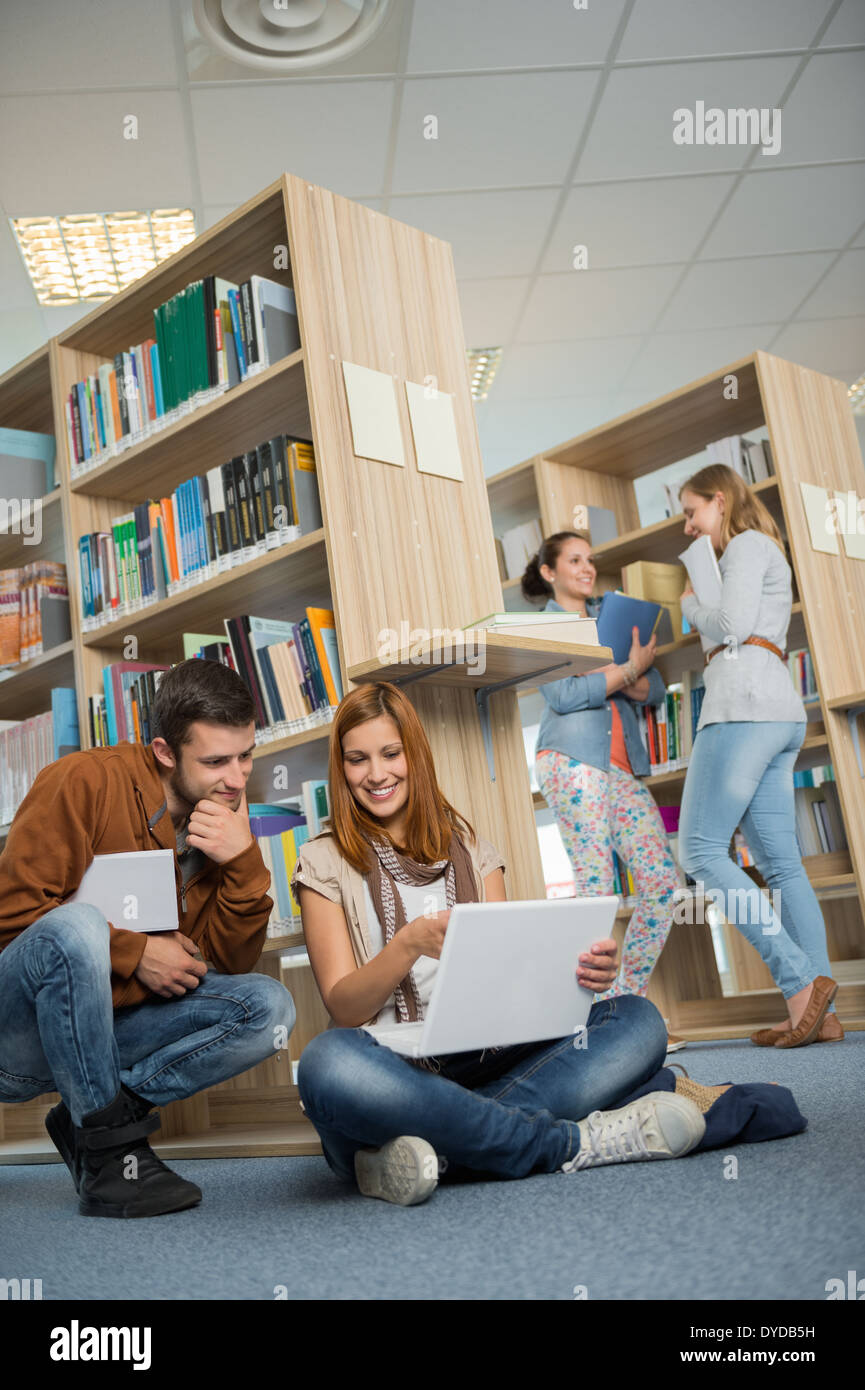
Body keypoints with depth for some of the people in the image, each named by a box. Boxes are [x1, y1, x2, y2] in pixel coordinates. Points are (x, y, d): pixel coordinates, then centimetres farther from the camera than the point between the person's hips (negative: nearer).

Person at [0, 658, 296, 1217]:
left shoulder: (225, 825, 2)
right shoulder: (86, 781, -14)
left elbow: (231, 962, -2)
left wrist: (243, 862, -17)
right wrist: (134, 952, -20)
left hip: (107, 1026, 5)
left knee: (269, 1007, -12)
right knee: (76, 924, -36)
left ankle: (87, 1118, -8)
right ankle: (108, 1152, -23)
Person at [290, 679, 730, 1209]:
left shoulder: (470, 849, 17)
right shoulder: (325, 863, 7)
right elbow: (343, 1006, -3)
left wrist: (577, 971, -13)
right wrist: (410, 943, -23)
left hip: (484, 1068, 4)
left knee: (638, 1019, -18)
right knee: (328, 1061, -39)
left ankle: (437, 1151, -33)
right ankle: (577, 1141, -28)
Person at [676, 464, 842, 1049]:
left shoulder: (748, 544, 2)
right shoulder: (764, 556, 31)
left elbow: (733, 624, -12)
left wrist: (692, 605, 6)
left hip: (745, 704, -10)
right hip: (780, 713, 10)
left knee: (701, 849, -13)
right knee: (781, 863, 2)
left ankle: (801, 978, -19)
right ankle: (821, 1013, -3)